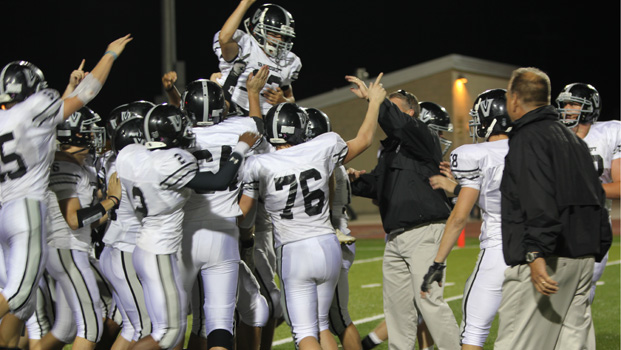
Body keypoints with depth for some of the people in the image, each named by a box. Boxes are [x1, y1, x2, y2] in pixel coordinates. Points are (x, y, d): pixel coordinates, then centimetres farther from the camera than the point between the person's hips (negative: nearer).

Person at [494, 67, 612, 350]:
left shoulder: (527, 138, -8)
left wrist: (536, 253, -26)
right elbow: (597, 197, 20)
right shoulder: (573, 139, 21)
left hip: (544, 261, -9)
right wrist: (598, 248, 20)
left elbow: (539, 202, -21)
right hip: (582, 257, 9)